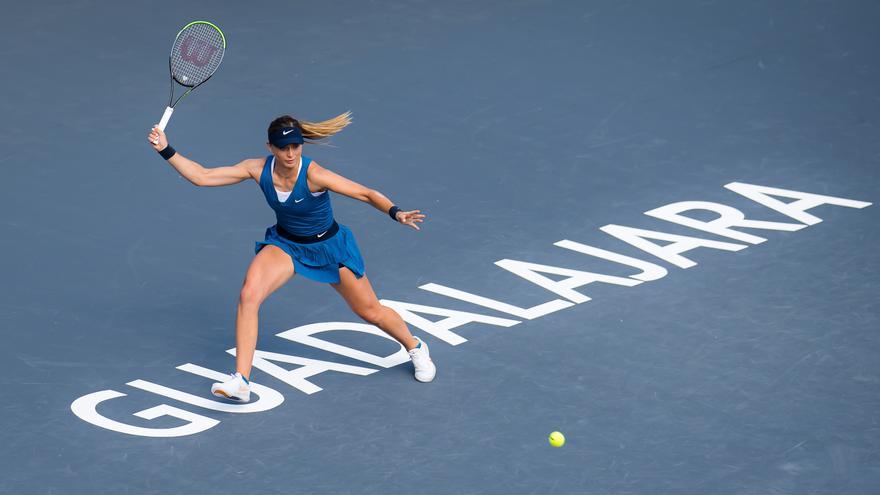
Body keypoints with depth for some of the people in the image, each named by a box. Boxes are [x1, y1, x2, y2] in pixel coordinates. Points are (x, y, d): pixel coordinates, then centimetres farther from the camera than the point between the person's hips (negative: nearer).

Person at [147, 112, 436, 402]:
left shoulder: (313, 175, -31)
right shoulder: (258, 170, -19)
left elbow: (367, 194, -29)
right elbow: (201, 176, -15)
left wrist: (396, 213, -46)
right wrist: (166, 150, -21)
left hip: (328, 247, -3)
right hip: (285, 244, 3)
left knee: (371, 312, 9)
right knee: (248, 295, -24)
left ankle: (415, 347, 42)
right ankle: (240, 382, -21)